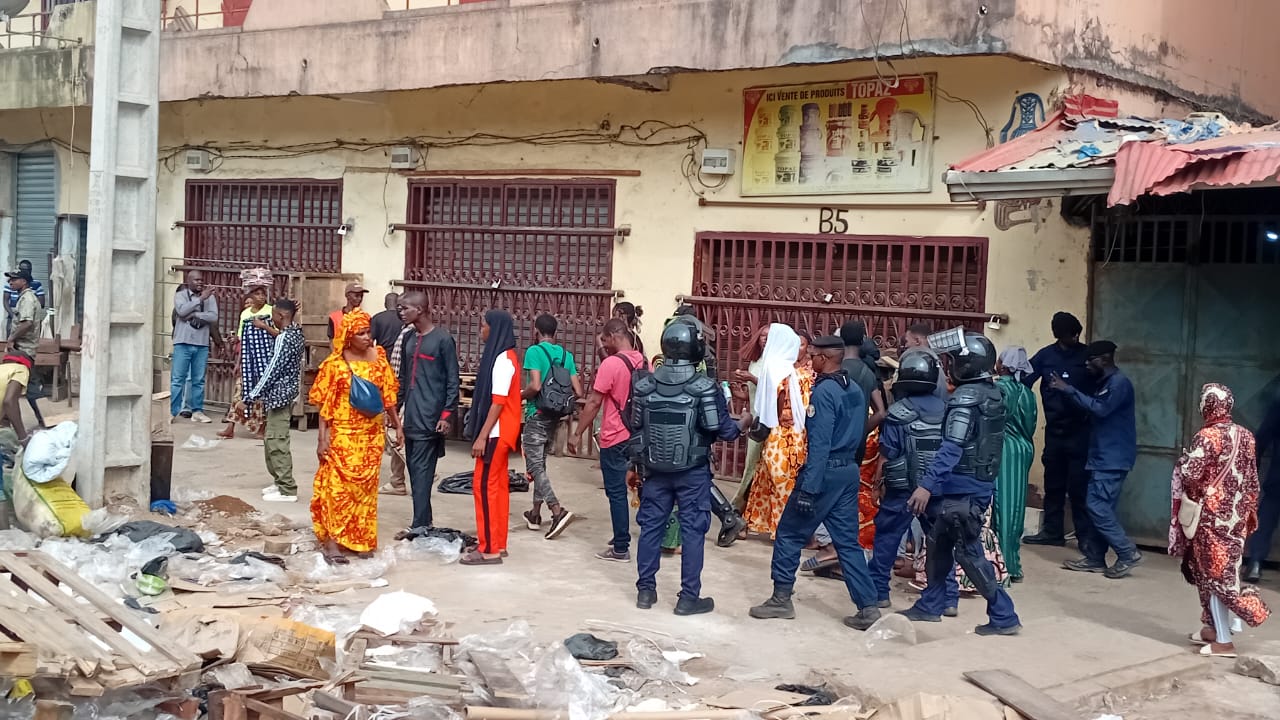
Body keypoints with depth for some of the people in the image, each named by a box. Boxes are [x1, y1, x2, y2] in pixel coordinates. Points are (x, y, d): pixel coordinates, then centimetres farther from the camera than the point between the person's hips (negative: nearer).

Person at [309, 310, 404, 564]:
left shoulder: (378, 358, 3)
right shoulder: (335, 363, -7)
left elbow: (388, 395, 9)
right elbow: (325, 403, -6)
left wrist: (398, 425, 7)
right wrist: (323, 438, -10)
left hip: (371, 434, 4)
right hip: (342, 434, -4)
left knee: (365, 486, 10)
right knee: (337, 485, -5)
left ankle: (361, 539, 20)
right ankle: (332, 541, -3)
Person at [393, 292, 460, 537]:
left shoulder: (443, 339, -8)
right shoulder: (407, 337, 12)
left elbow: (453, 380, -8)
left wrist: (447, 414, -14)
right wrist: (397, 405, 14)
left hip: (431, 416, -7)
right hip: (410, 414, 7)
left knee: (422, 468, -9)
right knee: (413, 467, 9)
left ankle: (420, 523, -8)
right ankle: (424, 518, 17)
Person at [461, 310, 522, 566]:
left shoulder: (502, 359, -18)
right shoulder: (504, 356, 13)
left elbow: (498, 402, -22)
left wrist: (482, 436, -22)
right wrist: (483, 433, 18)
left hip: (496, 433, -10)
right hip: (500, 431, 10)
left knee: (485, 485, -7)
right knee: (497, 485, 13)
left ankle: (489, 549, -5)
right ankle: (498, 543, 19)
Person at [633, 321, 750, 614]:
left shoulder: (645, 384, -4)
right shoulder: (704, 387, -16)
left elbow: (636, 425, 4)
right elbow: (723, 430, -12)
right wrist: (743, 424, 9)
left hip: (655, 469, 4)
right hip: (693, 473, -3)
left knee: (651, 526, 13)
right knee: (693, 531, 4)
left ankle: (646, 590, 20)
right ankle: (688, 597, 8)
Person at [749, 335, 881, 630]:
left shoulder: (824, 391, -16)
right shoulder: (855, 390, 11)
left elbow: (819, 445, -21)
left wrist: (808, 489, -22)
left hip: (825, 472, -8)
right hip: (849, 471, 8)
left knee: (789, 534, 6)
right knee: (848, 542, 9)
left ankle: (781, 599, 12)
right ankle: (868, 608, 4)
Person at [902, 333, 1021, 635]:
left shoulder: (965, 398, -18)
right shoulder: (992, 394, 10)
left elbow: (951, 448, -25)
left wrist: (927, 485, -27)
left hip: (961, 488, -9)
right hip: (980, 484, 9)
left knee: (969, 552, -3)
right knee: (939, 545, 19)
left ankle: (1004, 616, 0)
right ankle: (929, 606, 28)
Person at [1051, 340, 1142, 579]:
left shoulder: (1119, 382, -12)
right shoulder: (1106, 383, 19)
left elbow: (1100, 409, -23)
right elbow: (1096, 409, 16)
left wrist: (1068, 389, -20)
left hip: (1113, 458, -10)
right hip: (1103, 457, 10)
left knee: (1098, 506, -12)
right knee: (1100, 507, 9)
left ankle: (1127, 553, -7)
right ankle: (1094, 558, 12)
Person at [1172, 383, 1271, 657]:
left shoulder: (1206, 437, -15)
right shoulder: (1246, 436, 5)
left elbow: (1190, 475, -20)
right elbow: (1252, 480, 11)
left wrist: (1184, 459, 1)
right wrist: (1249, 512, 20)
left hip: (1212, 515, -7)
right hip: (1237, 514, 7)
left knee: (1214, 573, -1)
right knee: (1226, 569, 16)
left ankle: (1223, 641, 1)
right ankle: (1213, 627, 24)